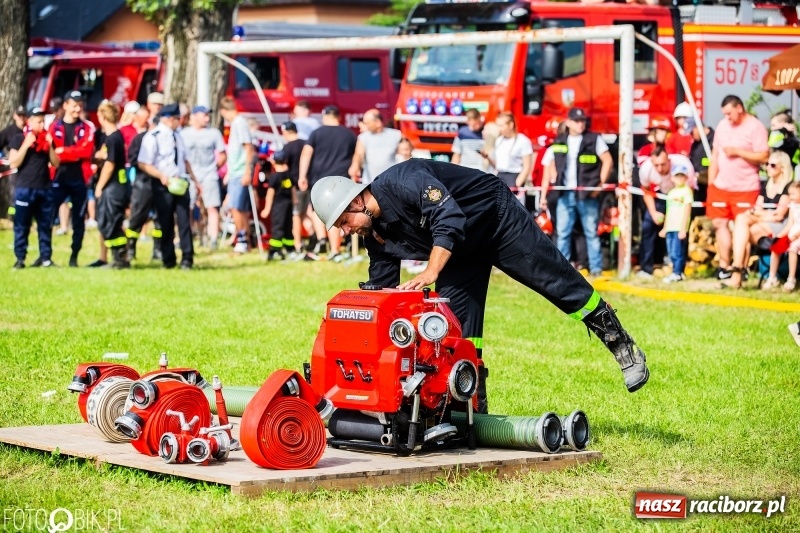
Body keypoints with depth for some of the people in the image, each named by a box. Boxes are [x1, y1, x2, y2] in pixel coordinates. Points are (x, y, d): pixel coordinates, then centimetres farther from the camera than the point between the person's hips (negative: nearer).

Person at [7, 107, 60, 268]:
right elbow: (13, 163, -10)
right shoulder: (19, 139, -2)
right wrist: (26, 144, -16)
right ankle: (20, 258, 0)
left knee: (45, 225, 6)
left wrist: (50, 145, -4)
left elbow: (55, 163, 10)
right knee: (21, 225, -2)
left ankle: (45, 257, 11)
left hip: (45, 188, 4)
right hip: (24, 188, -4)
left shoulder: (46, 138, 12)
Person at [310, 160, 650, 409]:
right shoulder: (377, 238, -6)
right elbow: (382, 292, 2)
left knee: (558, 282, -5)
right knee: (458, 325, -1)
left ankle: (622, 347, 8)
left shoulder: (402, 181, -32)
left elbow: (449, 218, -42)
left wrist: (430, 274, -49)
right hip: (462, 251, 8)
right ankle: (474, 410, 4)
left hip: (497, 218, -8)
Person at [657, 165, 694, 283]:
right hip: (670, 227, 7)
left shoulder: (686, 190, -4)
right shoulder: (671, 192, 18)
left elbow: (687, 210, -9)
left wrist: (683, 228, -14)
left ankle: (677, 273, -5)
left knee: (677, 252, -10)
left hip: (680, 228, -7)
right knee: (671, 253, 7)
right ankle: (679, 273, 14)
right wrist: (665, 228, 21)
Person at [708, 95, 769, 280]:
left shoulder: (755, 127, -9)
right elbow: (715, 155, 12)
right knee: (720, 223, 6)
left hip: (745, 188, -6)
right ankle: (724, 265, 13)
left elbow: (763, 156, -15)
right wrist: (710, 182, 8)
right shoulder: (722, 125, 8)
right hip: (720, 186, 6)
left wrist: (737, 152, -17)